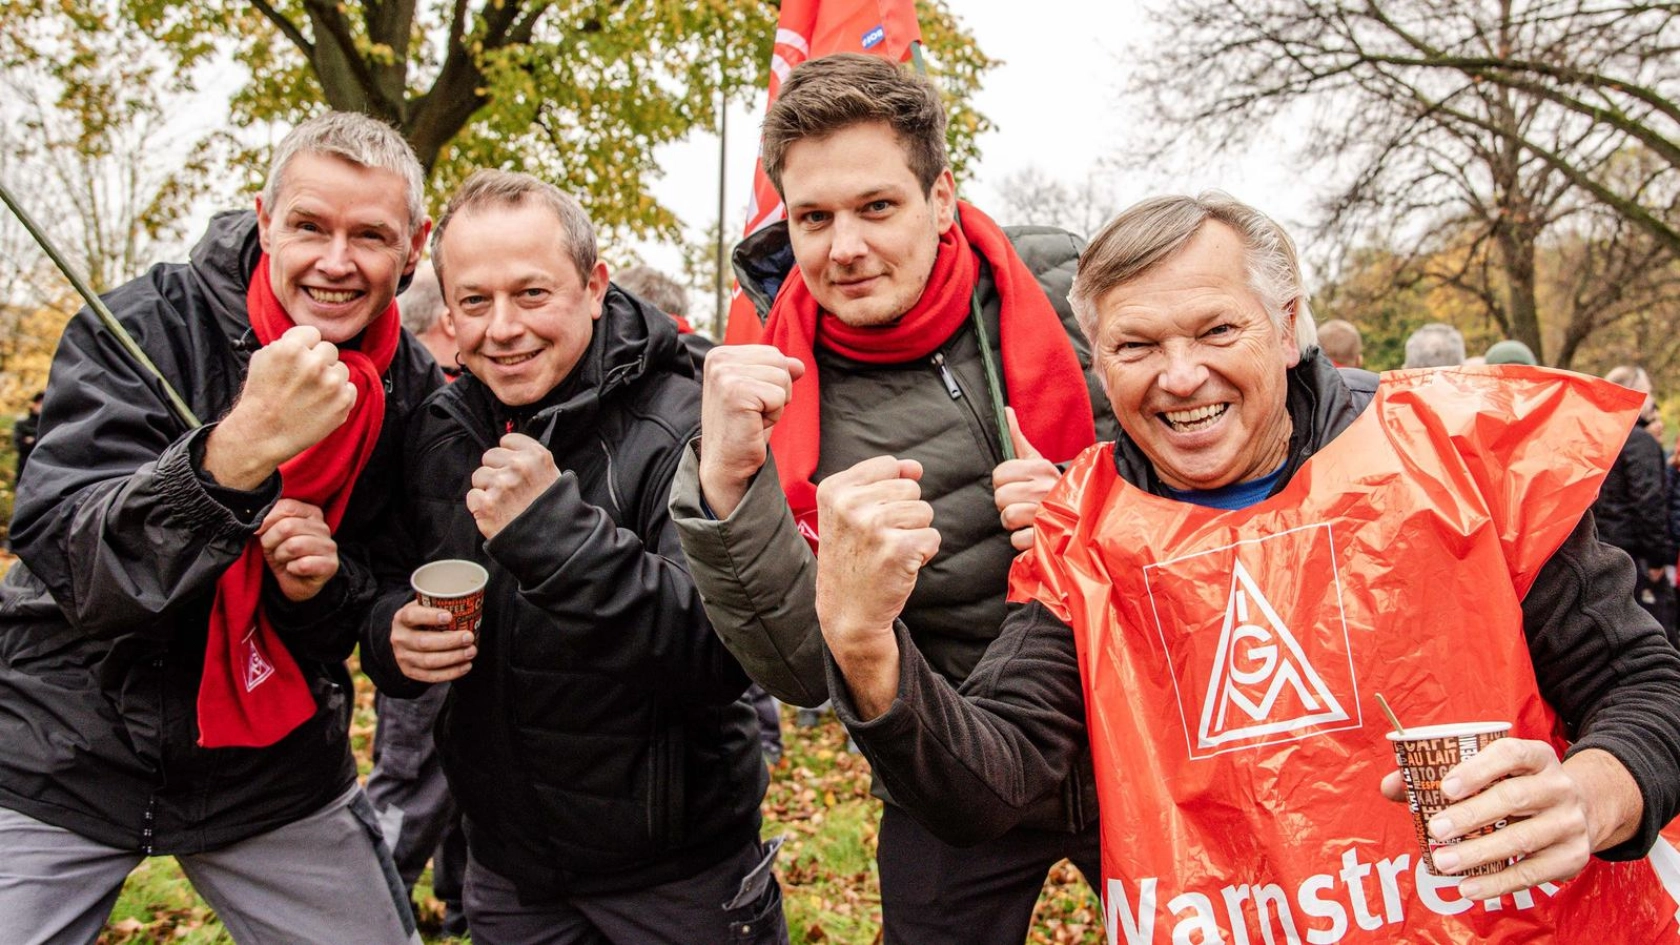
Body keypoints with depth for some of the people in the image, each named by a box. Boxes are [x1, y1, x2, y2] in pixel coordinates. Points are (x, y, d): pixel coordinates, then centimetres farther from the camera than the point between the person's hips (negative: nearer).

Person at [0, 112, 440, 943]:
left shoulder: (416, 396, -7)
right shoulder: (143, 327, -16)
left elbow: (394, 596, 3)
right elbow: (68, 569, -25)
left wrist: (324, 583, -20)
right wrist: (239, 447, -41)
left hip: (273, 771, 3)